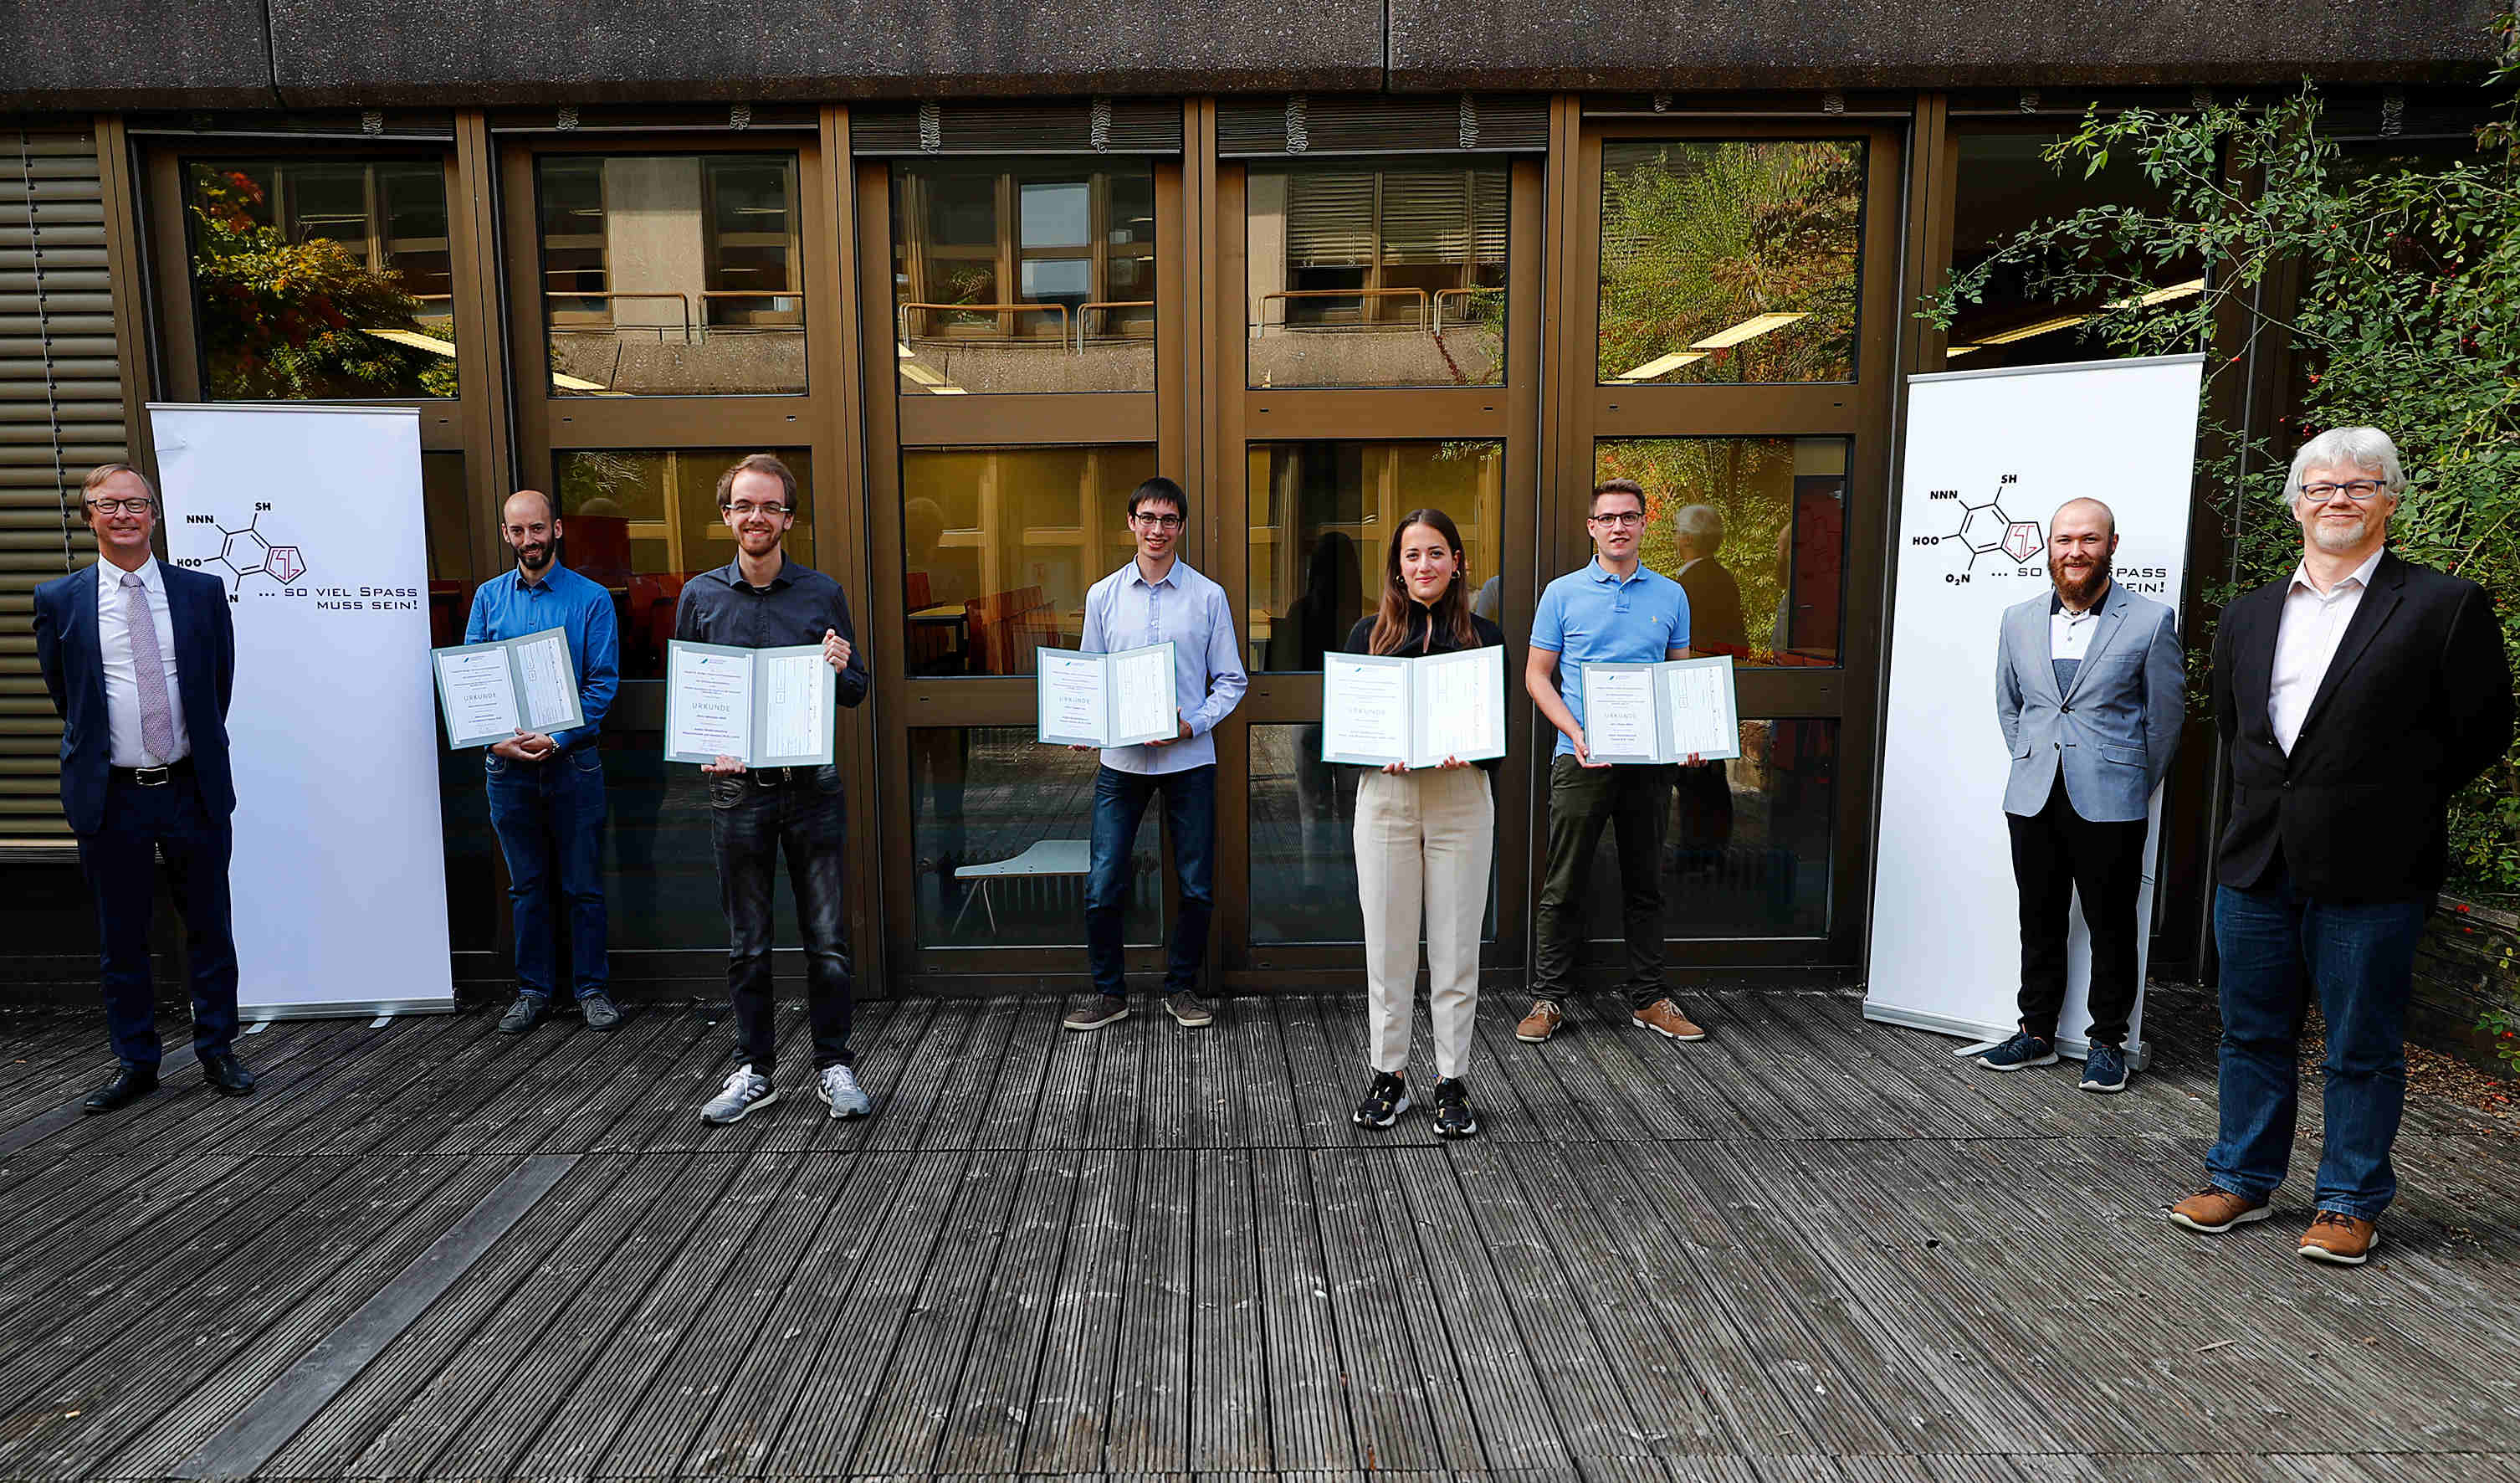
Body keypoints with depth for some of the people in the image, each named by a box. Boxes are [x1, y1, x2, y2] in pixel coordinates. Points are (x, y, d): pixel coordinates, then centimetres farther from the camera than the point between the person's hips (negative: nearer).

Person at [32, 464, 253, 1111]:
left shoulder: (202, 591, 1)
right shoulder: (60, 600, 0)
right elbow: (63, 693, 11)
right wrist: (98, 749, 15)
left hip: (194, 790, 0)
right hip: (111, 796, 0)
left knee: (209, 927, 9)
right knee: (120, 938, 10)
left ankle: (217, 1051, 23)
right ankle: (135, 1064, 23)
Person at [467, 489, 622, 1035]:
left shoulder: (590, 598, -1)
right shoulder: (488, 597, 8)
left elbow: (603, 681, -5)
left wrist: (559, 737, -17)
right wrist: (496, 739, -10)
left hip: (572, 759, -2)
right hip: (506, 762, 3)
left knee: (583, 884, 4)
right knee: (527, 885, 11)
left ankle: (592, 988, 15)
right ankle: (533, 989, 22)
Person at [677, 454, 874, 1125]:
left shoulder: (822, 593, 3)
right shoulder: (700, 596, 5)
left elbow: (858, 692, 8)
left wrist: (840, 672, -15)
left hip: (812, 786, 0)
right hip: (736, 788, 1)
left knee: (827, 940, 4)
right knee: (747, 944, 10)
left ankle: (833, 1065, 18)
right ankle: (754, 1070, 24)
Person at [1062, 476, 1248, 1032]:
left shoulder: (1209, 596, 2)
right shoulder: (1103, 596, 7)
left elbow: (1231, 680, 3)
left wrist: (1193, 722, -13)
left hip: (1189, 759, -1)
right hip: (1120, 758, 1)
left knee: (1197, 886, 7)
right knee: (1102, 886, -2)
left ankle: (1181, 986, 26)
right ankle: (1109, 992, 16)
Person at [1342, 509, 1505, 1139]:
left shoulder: (1484, 636, 6)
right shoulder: (1369, 632, 7)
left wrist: (1469, 753, -16)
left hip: (1461, 797, 0)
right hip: (1386, 796, 0)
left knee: (1456, 945, 4)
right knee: (1386, 944, 5)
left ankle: (1452, 1081, 16)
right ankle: (1388, 1075, 19)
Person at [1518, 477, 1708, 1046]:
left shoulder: (1670, 595, 10)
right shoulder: (1563, 593, 2)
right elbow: (1537, 674, 2)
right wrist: (1575, 733, -13)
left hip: (1650, 759, 3)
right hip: (1581, 759, -2)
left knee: (1646, 885, 11)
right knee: (1564, 885, 1)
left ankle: (1649, 999, 21)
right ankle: (1548, 999, 12)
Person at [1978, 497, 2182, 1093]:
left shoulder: (2151, 622, -4)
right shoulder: (2018, 620, 7)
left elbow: (2166, 715, 3)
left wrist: (2133, 788, 9)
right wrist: (2031, 770, 15)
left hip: (2110, 806, -3)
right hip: (2033, 800, 4)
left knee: (2111, 927, 6)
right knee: (2039, 922, 12)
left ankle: (2107, 1041, 19)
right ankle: (2037, 1032, 24)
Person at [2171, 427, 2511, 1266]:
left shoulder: (2444, 607, -3)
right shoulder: (2249, 616, 11)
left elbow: (2483, 733, 0)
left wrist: (2387, 806, 2)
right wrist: (2273, 802, 12)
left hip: (2367, 878, -4)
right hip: (2256, 866, 5)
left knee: (2362, 1048, 8)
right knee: (2252, 1035, 14)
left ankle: (2352, 1203, 23)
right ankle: (2243, 1180, 28)